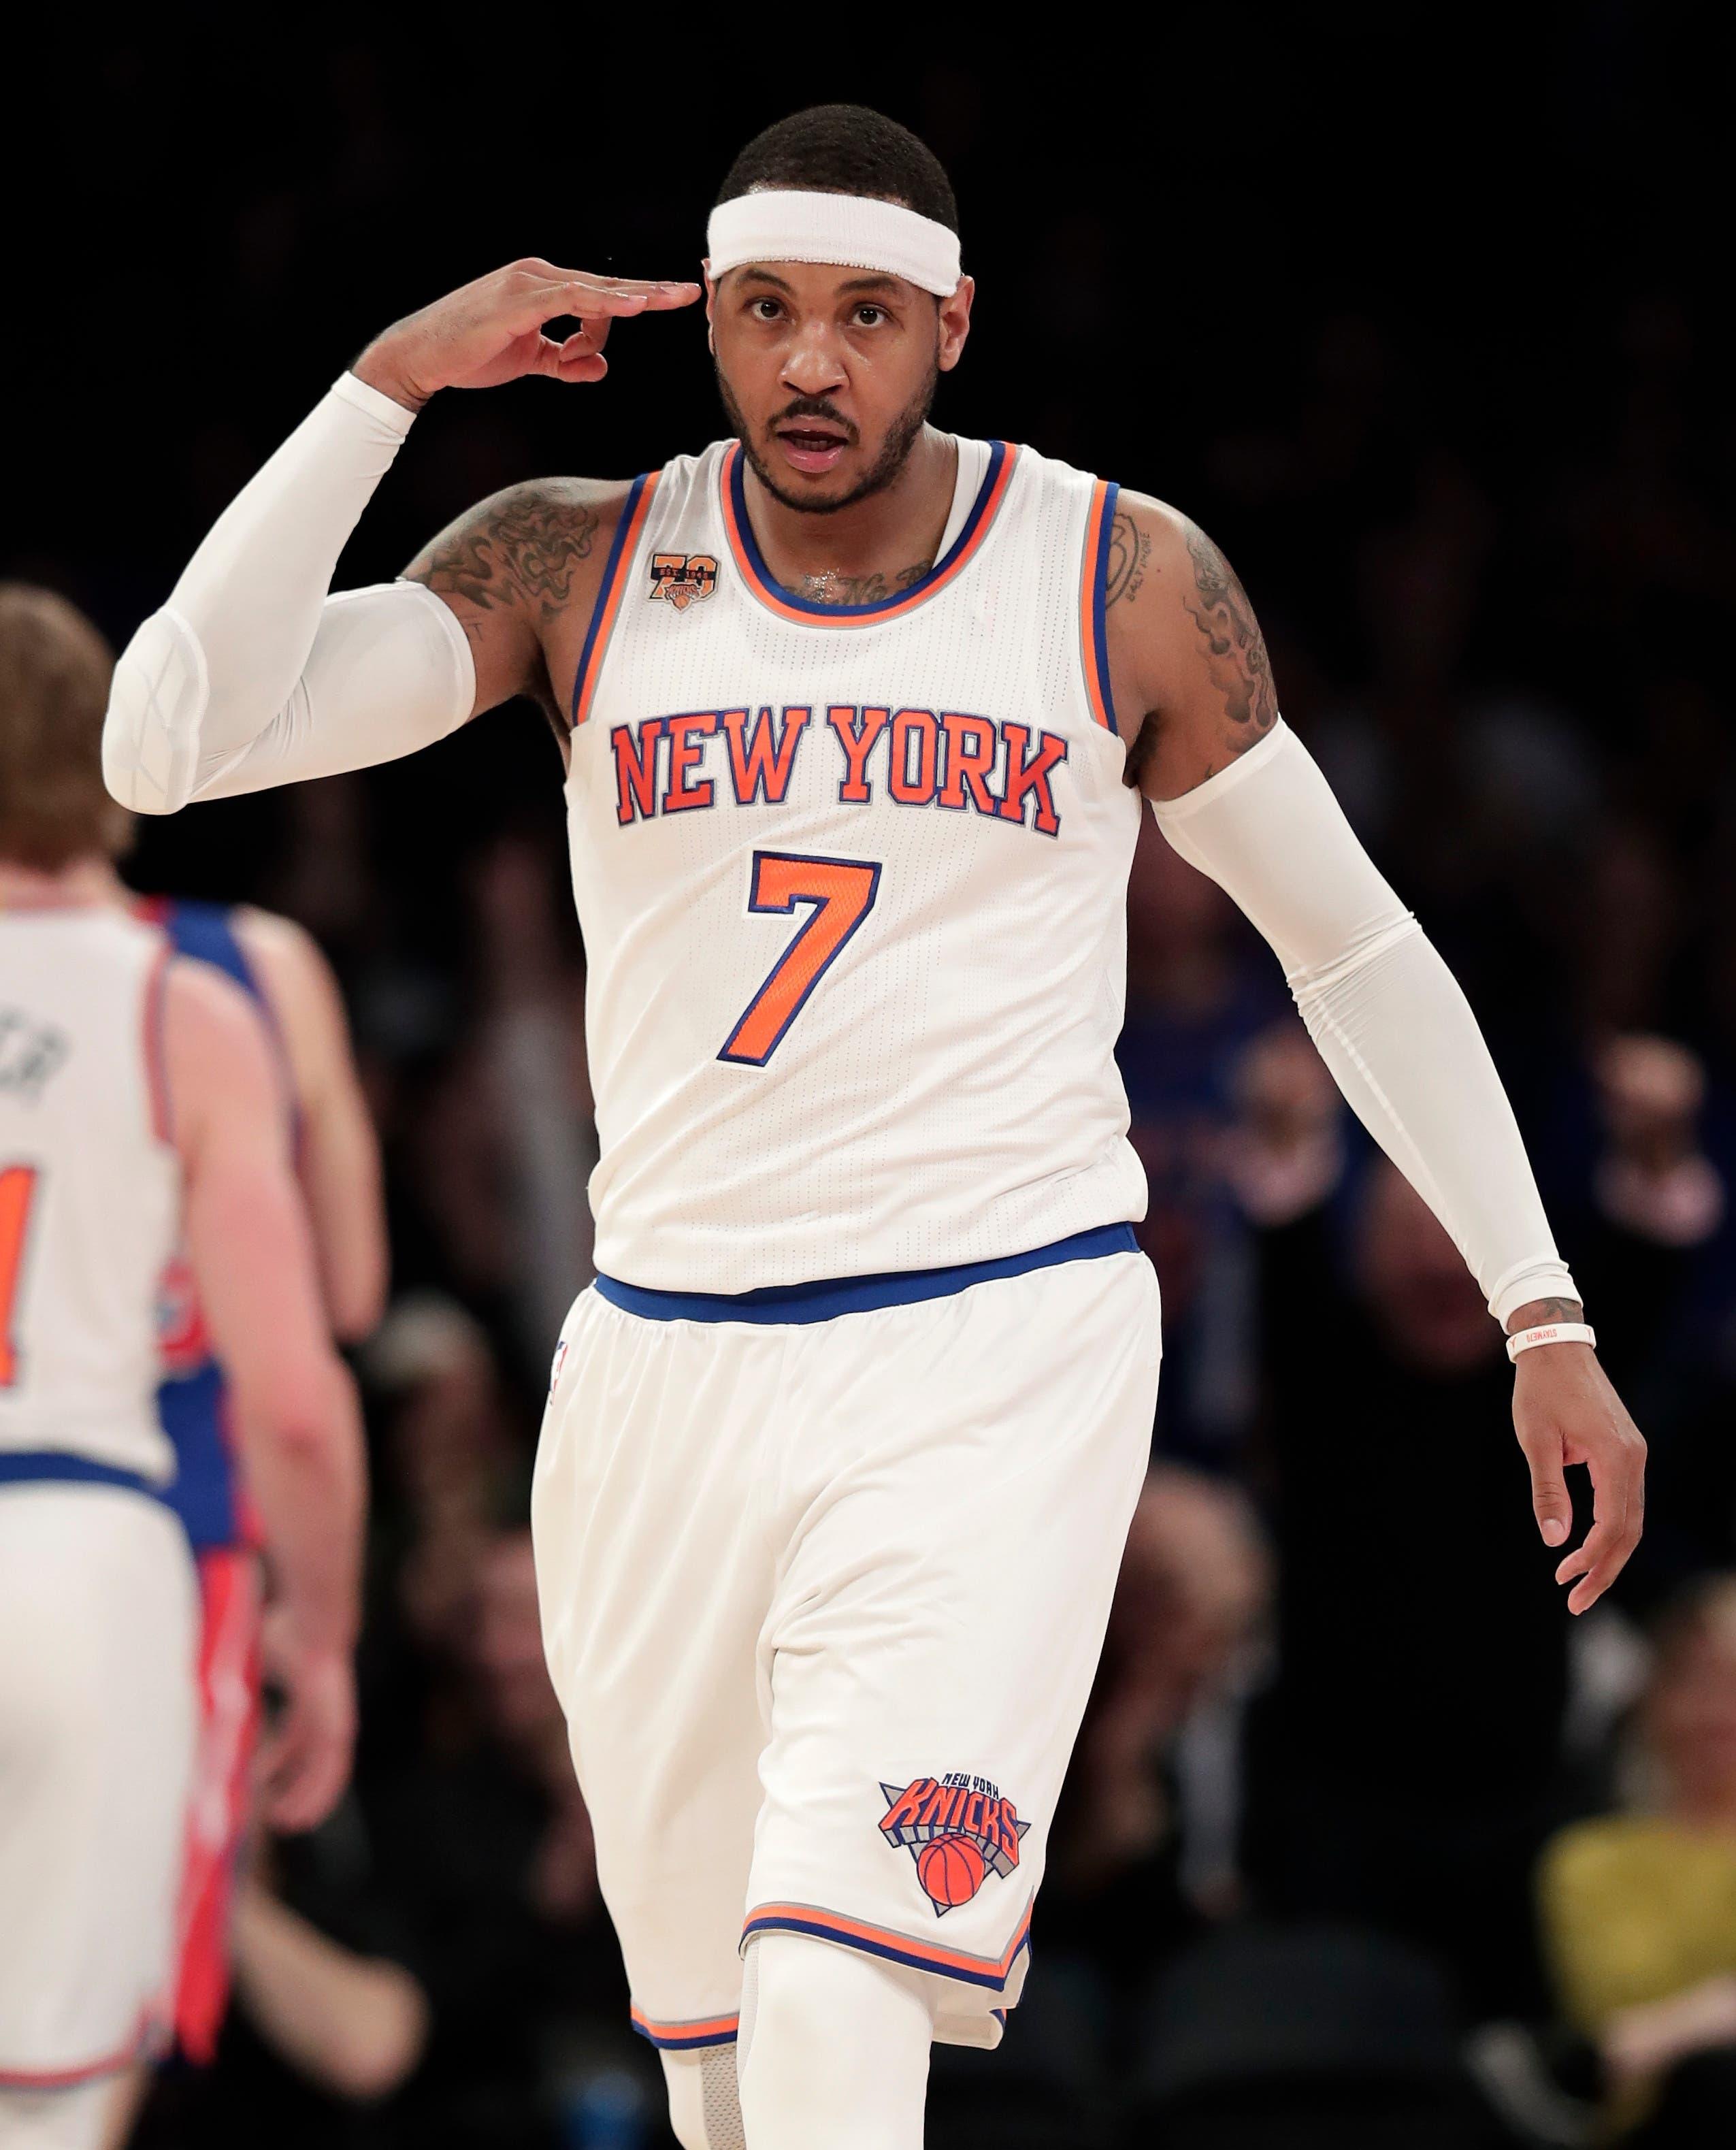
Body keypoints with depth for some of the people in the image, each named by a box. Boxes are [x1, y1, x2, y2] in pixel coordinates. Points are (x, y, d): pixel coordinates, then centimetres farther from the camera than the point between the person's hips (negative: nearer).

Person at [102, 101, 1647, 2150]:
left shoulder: (1127, 582, 0)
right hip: (665, 1362, 3)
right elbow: (170, 743, -9)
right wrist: (387, 385, -13)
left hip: (998, 1362, -3)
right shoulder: (578, 566, 2)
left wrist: (1540, 1311, 7)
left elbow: (1353, 945, 11)